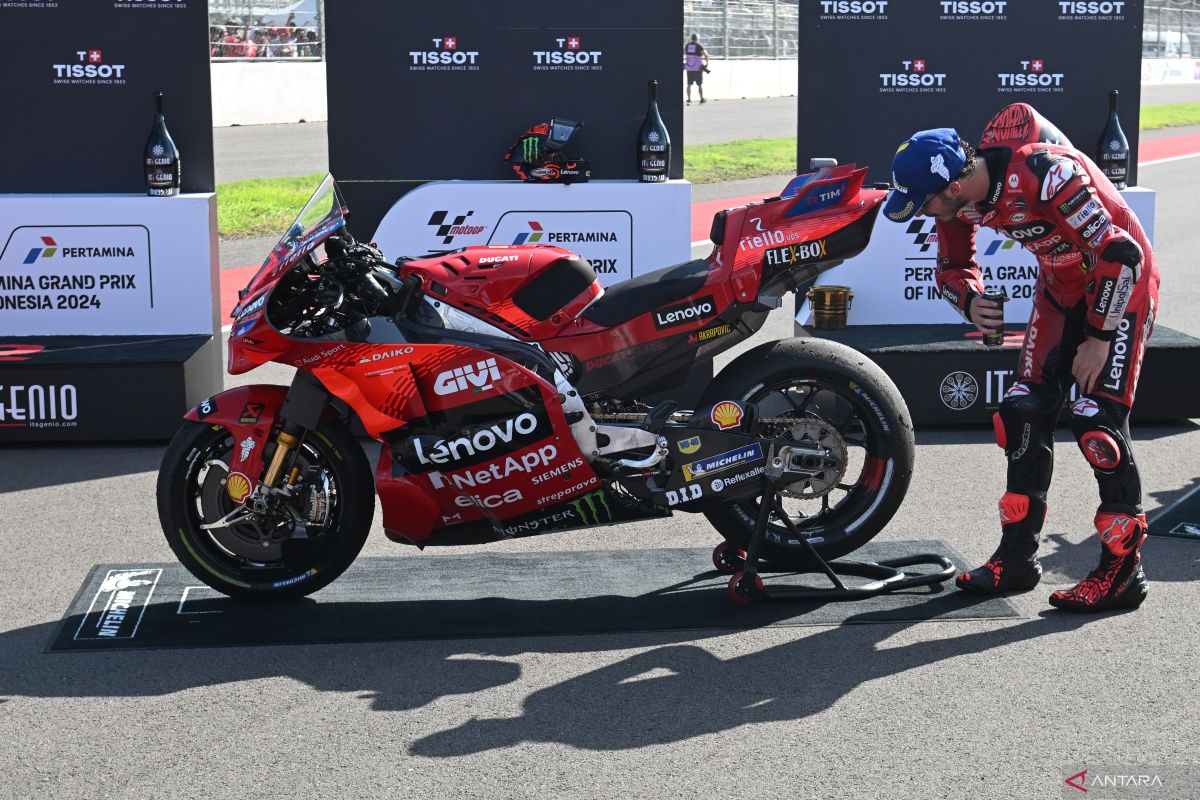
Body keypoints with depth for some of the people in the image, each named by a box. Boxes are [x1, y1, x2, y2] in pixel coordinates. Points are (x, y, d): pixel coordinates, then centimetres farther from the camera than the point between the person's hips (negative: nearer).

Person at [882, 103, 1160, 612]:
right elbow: (952, 267, 8)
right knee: (1024, 412, 1)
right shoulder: (960, 198, -9)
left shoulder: (1046, 175, -34)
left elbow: (1121, 256, -29)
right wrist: (970, 302, -15)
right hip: (1060, 289, 8)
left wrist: (1098, 337, -21)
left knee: (1096, 420, -14)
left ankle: (1123, 570, -3)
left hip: (1121, 284, -8)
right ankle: (1017, 557, 10)